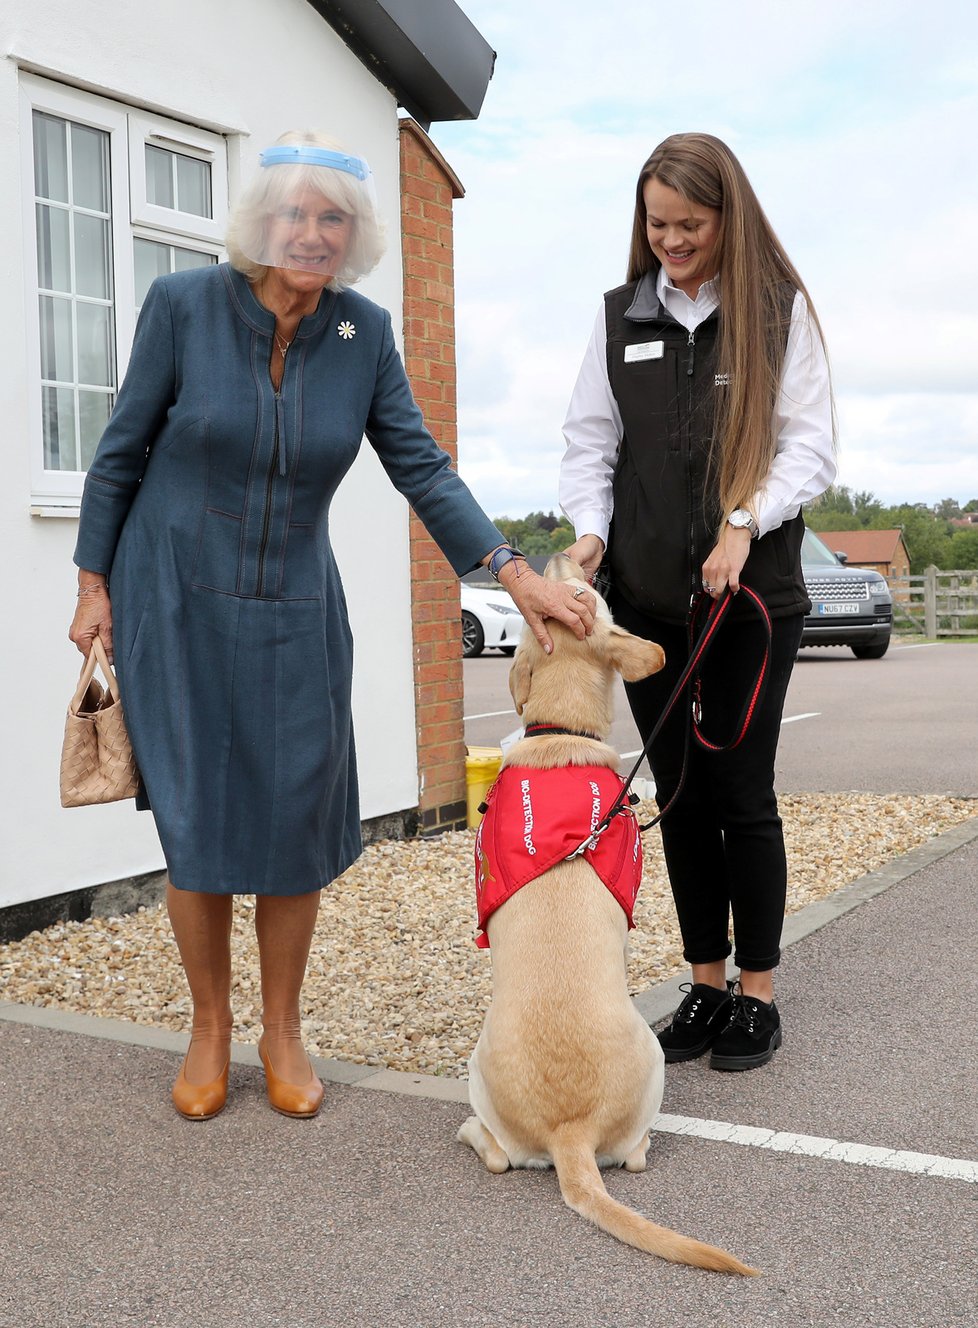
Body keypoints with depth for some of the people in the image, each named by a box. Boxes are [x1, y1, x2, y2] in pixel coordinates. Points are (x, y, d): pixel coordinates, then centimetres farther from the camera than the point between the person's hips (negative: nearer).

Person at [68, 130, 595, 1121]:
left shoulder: (364, 333, -3)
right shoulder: (184, 304, -10)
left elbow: (420, 467, -2)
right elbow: (122, 451, -2)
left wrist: (514, 573, -11)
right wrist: (94, 584, -1)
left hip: (296, 610, 2)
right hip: (177, 601, -2)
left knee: (298, 818, 1)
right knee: (196, 818, 1)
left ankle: (282, 1032, 20)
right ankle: (210, 1030, 21)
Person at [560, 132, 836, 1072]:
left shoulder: (779, 309, 1)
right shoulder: (621, 317, 10)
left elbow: (810, 444, -3)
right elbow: (590, 442, 10)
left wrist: (745, 524, -17)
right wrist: (590, 529, -7)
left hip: (754, 595, -3)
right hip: (648, 597, 3)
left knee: (742, 791, 0)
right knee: (681, 793, 8)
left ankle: (756, 994, 15)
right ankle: (705, 985, 20)